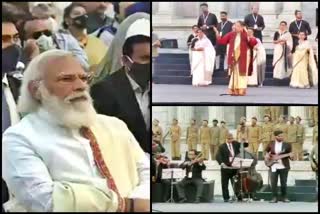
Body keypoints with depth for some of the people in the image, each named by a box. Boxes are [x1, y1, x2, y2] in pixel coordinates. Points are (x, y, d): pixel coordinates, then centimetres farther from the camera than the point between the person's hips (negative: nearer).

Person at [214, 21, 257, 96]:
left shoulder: (246, 35, -4)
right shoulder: (231, 34, 6)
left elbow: (254, 42, -14)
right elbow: (222, 41, 7)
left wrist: (249, 39, -32)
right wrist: (217, 33, -2)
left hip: (243, 58, -3)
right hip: (234, 57, 3)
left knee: (242, 74, -1)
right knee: (234, 74, 5)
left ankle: (241, 90, 1)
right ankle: (233, 90, 8)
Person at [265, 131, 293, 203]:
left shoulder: (287, 145, 3)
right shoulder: (270, 145, 7)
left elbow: (289, 154, 5)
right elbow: (267, 151, 23)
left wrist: (290, 156, -17)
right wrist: (267, 155, 3)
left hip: (283, 166, -1)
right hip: (273, 167, 1)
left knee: (283, 183, 3)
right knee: (273, 183, -1)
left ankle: (284, 197, 15)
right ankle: (274, 197, 5)